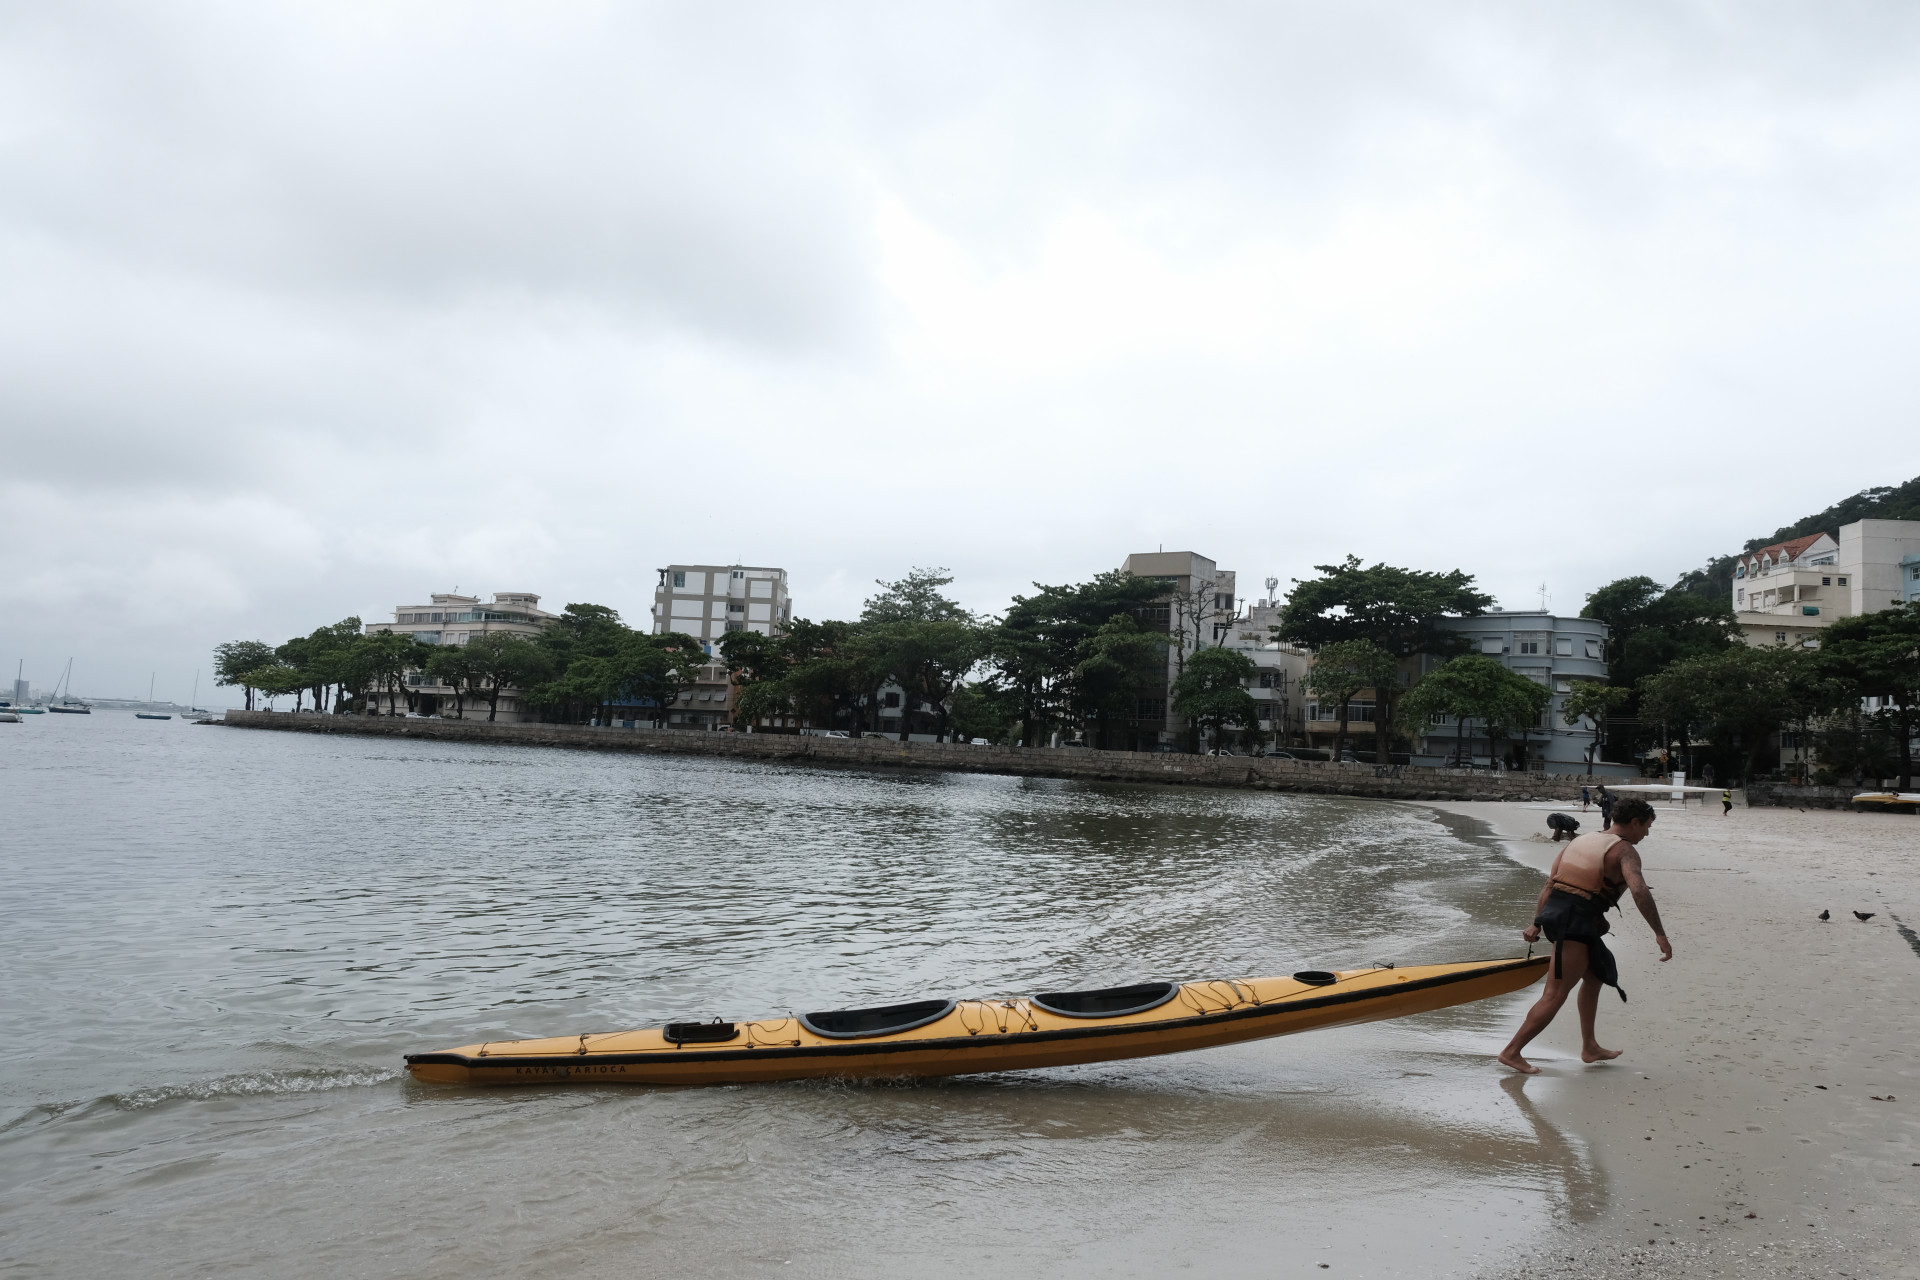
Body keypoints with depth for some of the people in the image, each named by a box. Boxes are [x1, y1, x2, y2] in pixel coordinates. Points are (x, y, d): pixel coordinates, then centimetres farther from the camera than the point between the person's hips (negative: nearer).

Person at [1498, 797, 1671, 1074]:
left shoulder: (1582, 840, 20)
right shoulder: (1624, 850, -4)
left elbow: (1549, 884, 17)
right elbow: (1639, 890, -21)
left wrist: (1536, 923, 18)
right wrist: (1660, 934, -20)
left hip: (1554, 913, 9)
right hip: (1576, 923, -9)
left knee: (1594, 976, 25)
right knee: (1555, 996, -6)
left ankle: (1589, 1048, 29)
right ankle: (1511, 1052, -8)